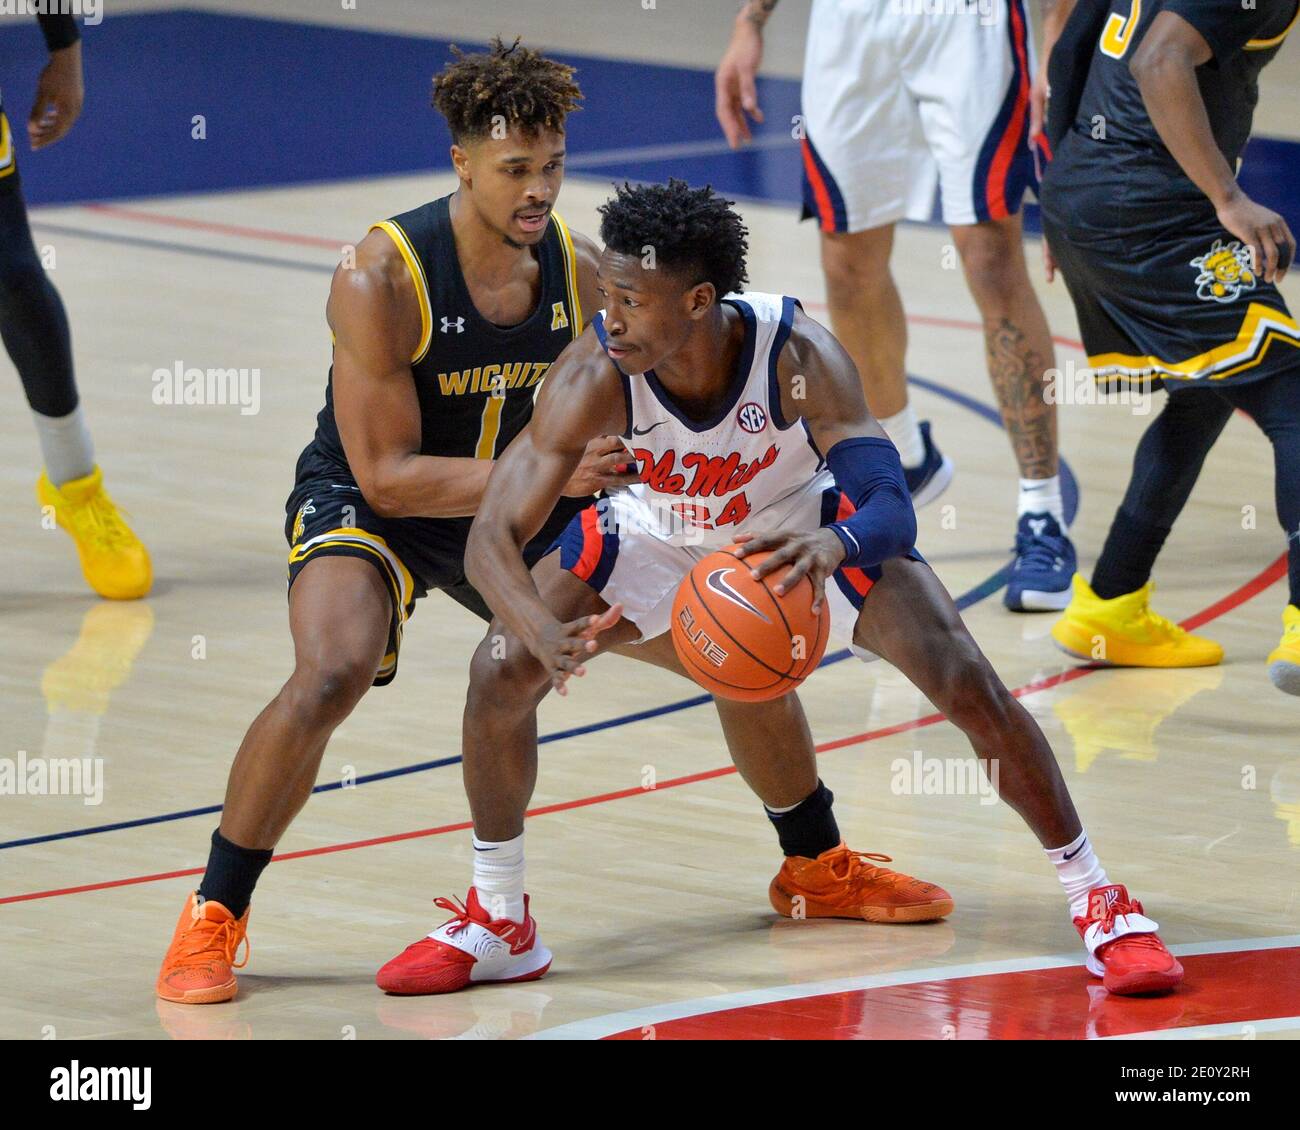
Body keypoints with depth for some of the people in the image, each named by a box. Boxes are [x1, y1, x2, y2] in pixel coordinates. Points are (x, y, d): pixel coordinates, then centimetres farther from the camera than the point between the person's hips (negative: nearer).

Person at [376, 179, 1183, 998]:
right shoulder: (593, 377, -35)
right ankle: (497, 924, 4)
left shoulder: (799, 356, -37)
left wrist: (834, 546, -67)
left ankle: (1097, 899, 3)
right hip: (657, 532, 1)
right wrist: (540, 630, -56)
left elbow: (892, 510, -42)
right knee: (503, 669, -16)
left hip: (803, 524, -1)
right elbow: (494, 536, -34)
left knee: (966, 681, -15)